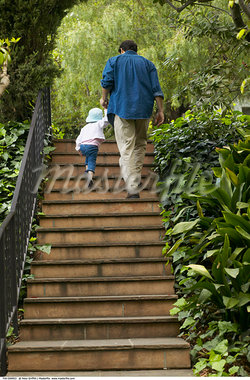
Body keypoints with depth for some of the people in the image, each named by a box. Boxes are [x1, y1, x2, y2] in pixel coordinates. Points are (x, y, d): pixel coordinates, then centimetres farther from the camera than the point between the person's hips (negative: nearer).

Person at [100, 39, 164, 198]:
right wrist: (160, 111, 4)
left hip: (122, 108, -2)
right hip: (144, 110, 2)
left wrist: (104, 98, 13)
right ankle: (136, 178, 25)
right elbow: (156, 89, 5)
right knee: (140, 144, 21)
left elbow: (107, 82, -4)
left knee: (126, 149, -7)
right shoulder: (147, 63, 15)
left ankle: (132, 189, -18)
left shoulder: (114, 61, 10)